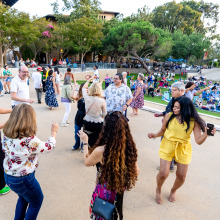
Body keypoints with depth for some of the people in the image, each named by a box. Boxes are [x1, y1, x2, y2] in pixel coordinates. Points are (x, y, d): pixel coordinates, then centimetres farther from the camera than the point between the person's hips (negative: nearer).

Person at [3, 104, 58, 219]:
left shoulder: (7, 135, -10)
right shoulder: (29, 140, -31)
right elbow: (49, 147, -16)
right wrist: (54, 131, 0)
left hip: (8, 176, 7)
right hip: (23, 179, -7)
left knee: (23, 198, 34)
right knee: (37, 201, 21)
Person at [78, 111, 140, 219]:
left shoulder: (100, 151, -30)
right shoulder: (131, 148, -17)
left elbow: (87, 162, -8)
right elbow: (136, 172, -4)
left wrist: (85, 142, 3)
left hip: (104, 192, -4)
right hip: (120, 192, 4)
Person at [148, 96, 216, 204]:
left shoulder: (193, 121, -12)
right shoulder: (169, 116, -11)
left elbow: (199, 141, -14)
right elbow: (162, 131, 5)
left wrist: (206, 133, -30)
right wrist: (155, 135, -13)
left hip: (183, 149, 1)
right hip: (167, 146, 0)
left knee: (181, 176, 10)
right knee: (163, 173, -6)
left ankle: (173, 191, 45)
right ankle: (158, 190, 30)